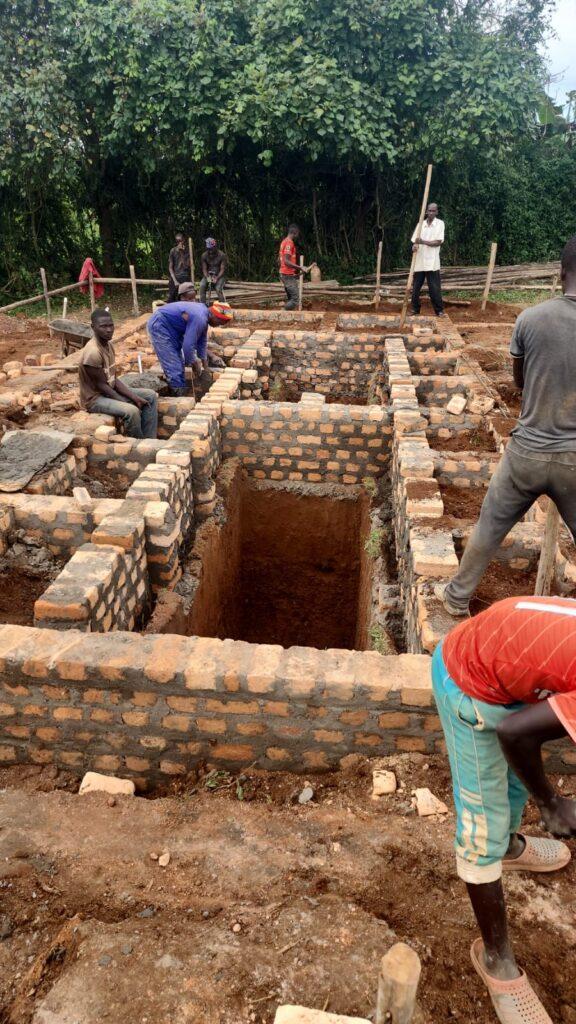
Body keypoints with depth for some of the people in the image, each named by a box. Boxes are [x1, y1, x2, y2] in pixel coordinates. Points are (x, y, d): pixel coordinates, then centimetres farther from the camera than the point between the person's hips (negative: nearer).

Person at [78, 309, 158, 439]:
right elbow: (101, 385, -21)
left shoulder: (109, 344, 2)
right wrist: (127, 403, -18)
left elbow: (113, 379, 4)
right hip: (95, 398, -10)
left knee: (150, 396, 7)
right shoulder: (93, 353, -26)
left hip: (110, 391, 10)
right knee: (131, 411, -32)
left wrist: (134, 397, -6)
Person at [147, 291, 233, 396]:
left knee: (178, 362, 14)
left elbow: (202, 340, 16)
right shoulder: (199, 318, -27)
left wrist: (204, 361, 19)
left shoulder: (204, 314, 4)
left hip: (169, 327, 11)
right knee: (173, 365, -10)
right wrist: (194, 363, -11)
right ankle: (181, 394, -6)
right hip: (159, 325, -11)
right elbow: (188, 345, -26)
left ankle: (182, 391, 21)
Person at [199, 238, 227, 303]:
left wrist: (216, 278, -30)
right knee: (202, 286, -26)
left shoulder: (222, 255, -15)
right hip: (208, 275, 2)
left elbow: (222, 269, -16)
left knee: (218, 288, -30)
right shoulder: (204, 255, -7)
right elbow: (204, 269, -6)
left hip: (219, 275, -2)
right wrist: (207, 277, -26)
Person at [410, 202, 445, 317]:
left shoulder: (440, 223, -1)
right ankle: (415, 309, 20)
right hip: (419, 261, 4)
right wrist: (414, 246, -16)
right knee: (415, 287, 7)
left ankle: (439, 310, 6)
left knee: (434, 288, -3)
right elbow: (414, 241, 8)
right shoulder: (420, 224, 9)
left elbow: (438, 242, -10)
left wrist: (423, 242, -21)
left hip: (432, 262, -3)